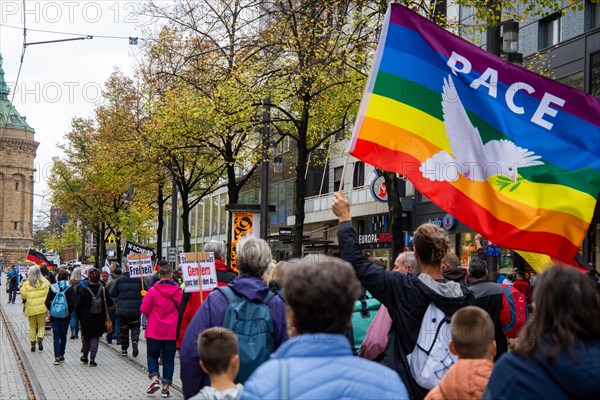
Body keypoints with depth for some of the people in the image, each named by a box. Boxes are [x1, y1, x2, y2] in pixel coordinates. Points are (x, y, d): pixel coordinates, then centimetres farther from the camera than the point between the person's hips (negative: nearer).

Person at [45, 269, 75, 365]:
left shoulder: (52, 287, -2)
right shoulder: (69, 288, -8)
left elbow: (47, 302, -4)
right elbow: (72, 303, -14)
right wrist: (69, 312, 0)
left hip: (54, 317, 1)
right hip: (65, 317, -1)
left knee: (56, 336, 4)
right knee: (63, 336, 15)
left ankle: (57, 356, -8)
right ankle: (61, 355, 20)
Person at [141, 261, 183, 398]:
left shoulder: (153, 290, -10)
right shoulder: (178, 291, -6)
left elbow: (144, 309, -6)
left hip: (154, 330, -1)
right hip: (172, 331, 1)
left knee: (152, 355, 15)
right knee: (168, 358, 9)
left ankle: (155, 379, -5)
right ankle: (165, 387, 10)